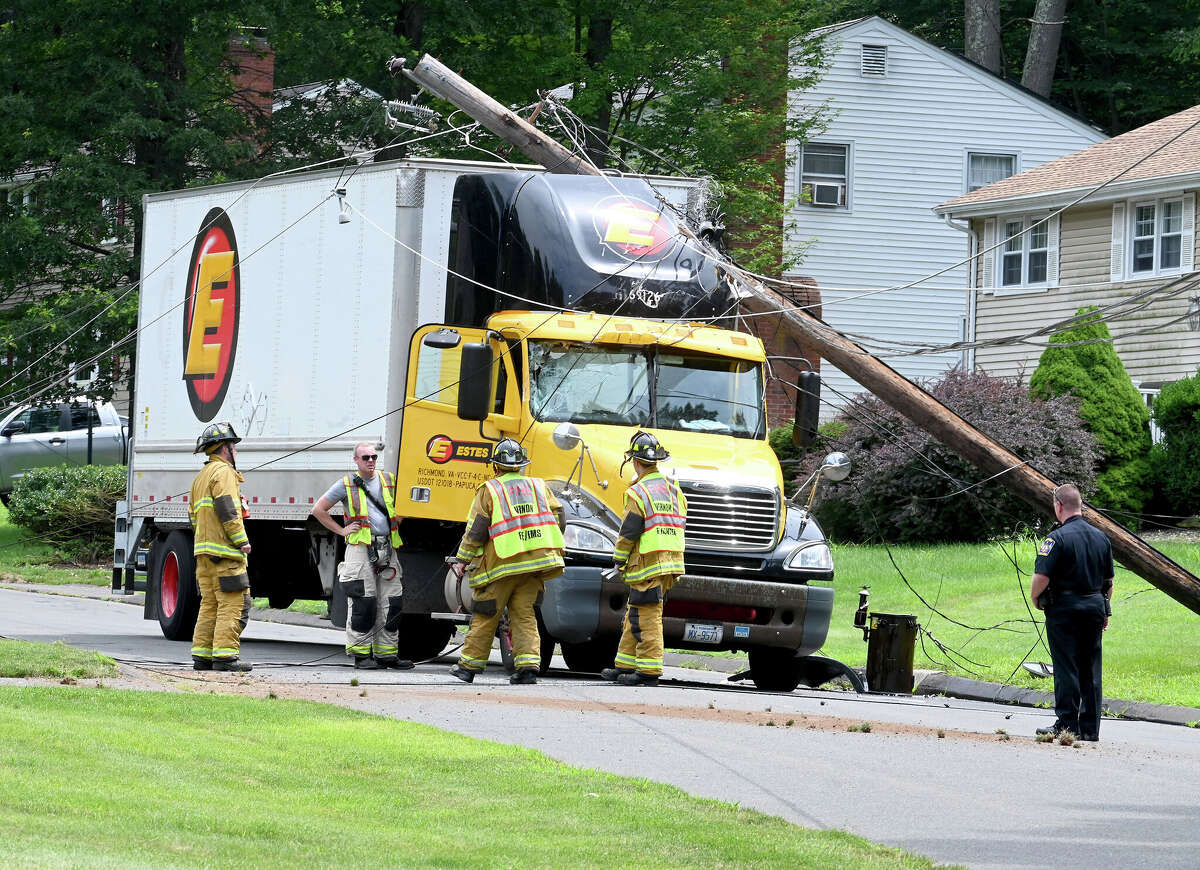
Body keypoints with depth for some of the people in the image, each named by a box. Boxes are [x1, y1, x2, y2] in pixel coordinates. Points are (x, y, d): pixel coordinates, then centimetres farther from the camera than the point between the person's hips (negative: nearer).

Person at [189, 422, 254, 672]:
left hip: (204, 551, 10)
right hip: (225, 549, -10)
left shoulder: (200, 477, 24)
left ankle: (202, 655, 9)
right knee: (234, 603, -9)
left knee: (210, 604, 11)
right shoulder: (223, 472, -7)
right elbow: (227, 509, -18)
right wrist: (241, 540, -16)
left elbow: (193, 516, 25)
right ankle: (225, 655, -15)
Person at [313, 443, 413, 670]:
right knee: (363, 602, -9)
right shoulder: (346, 484, 3)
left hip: (387, 548, 4)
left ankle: (387, 653, 10)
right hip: (360, 548, -4)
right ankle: (361, 654, -3)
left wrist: (399, 524, 11)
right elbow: (319, 510, 7)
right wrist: (341, 530, 2)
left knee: (391, 603, 3)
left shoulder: (390, 481, 13)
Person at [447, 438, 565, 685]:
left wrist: (462, 559, 4)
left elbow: (476, 530, -4)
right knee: (523, 614, 9)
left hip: (502, 564, -3)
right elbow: (558, 519, 9)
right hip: (534, 563, 3)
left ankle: (469, 665, 14)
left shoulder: (489, 490, 0)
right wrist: (542, 546, 22)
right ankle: (528, 665, -3)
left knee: (486, 615, 6)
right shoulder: (539, 486, 12)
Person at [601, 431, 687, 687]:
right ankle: (625, 665, 22)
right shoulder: (673, 491, 13)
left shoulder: (638, 493, -11)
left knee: (647, 618, -6)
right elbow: (680, 525, 18)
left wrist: (619, 560, 2)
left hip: (647, 566, -8)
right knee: (634, 616, 16)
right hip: (671, 563, 8)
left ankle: (649, 671, -6)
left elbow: (629, 532, -12)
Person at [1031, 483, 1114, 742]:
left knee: (1066, 669, -1)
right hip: (1094, 607, 6)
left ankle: (1067, 724, 0)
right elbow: (1108, 581, 14)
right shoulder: (1101, 538, 9)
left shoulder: (1057, 538, -12)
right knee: (1090, 669, 8)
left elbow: (1041, 577, -17)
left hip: (1064, 609, -6)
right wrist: (1105, 611, 24)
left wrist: (1035, 598, 2)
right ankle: (1090, 727, 9)